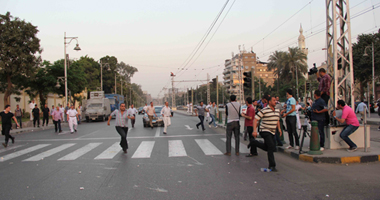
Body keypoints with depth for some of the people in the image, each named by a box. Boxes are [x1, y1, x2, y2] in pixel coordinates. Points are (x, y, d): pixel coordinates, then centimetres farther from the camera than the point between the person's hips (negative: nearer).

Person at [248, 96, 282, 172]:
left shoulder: (277, 110, 9)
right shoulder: (264, 110, -14)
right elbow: (255, 119, -13)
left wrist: (279, 128, 12)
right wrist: (254, 130, -20)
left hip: (272, 132, 8)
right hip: (265, 131, -8)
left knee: (266, 147, 15)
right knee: (271, 147, -16)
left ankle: (253, 142, 37)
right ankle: (272, 166, -8)